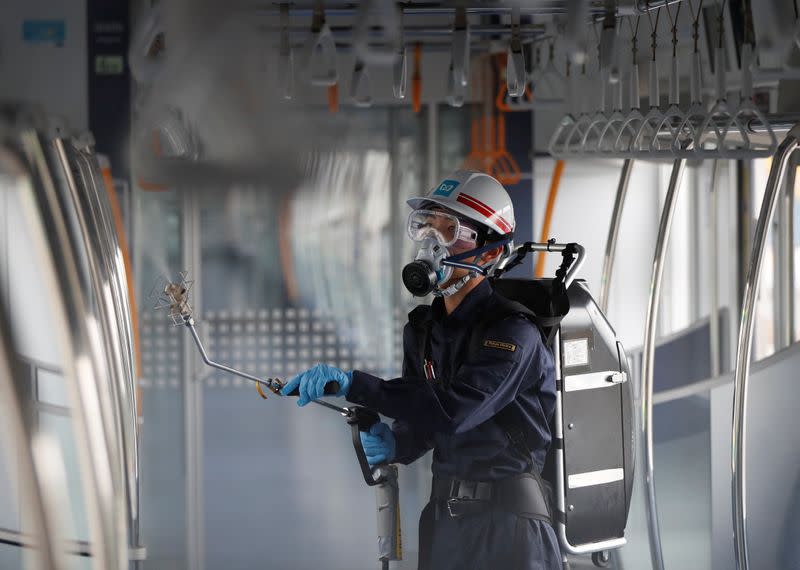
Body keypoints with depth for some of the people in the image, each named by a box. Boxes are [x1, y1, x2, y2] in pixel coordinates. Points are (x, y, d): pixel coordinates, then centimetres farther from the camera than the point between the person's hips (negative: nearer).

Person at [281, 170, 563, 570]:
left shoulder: (513, 333, -17)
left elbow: (453, 410, -30)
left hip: (508, 519, -7)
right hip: (443, 515, 7)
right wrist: (393, 444, -10)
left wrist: (353, 384, -33)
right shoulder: (423, 328, 7)